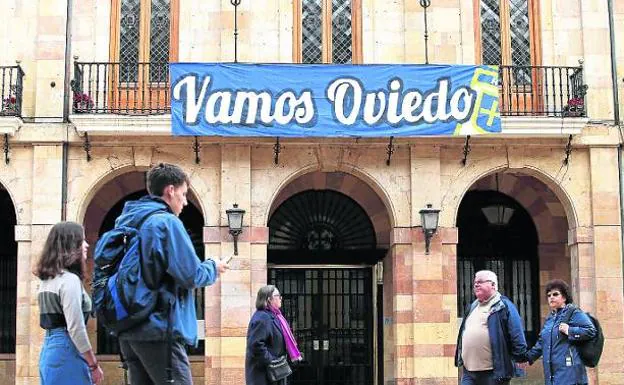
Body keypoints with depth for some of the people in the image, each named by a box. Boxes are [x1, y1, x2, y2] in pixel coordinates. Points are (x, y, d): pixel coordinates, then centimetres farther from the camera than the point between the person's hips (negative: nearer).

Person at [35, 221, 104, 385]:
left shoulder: (47, 279, 14)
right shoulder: (70, 280, -13)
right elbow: (75, 329, -18)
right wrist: (94, 365, -12)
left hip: (49, 349, 9)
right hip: (66, 352, -9)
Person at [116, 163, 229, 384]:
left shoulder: (125, 222, 15)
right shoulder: (167, 222, -11)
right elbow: (190, 276, -15)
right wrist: (213, 268, 5)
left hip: (128, 331, 9)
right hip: (159, 330, -9)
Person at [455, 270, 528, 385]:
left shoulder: (503, 306, -5)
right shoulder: (473, 307, 18)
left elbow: (516, 335, -10)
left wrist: (520, 356, -13)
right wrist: (460, 358, 25)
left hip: (494, 372, -7)